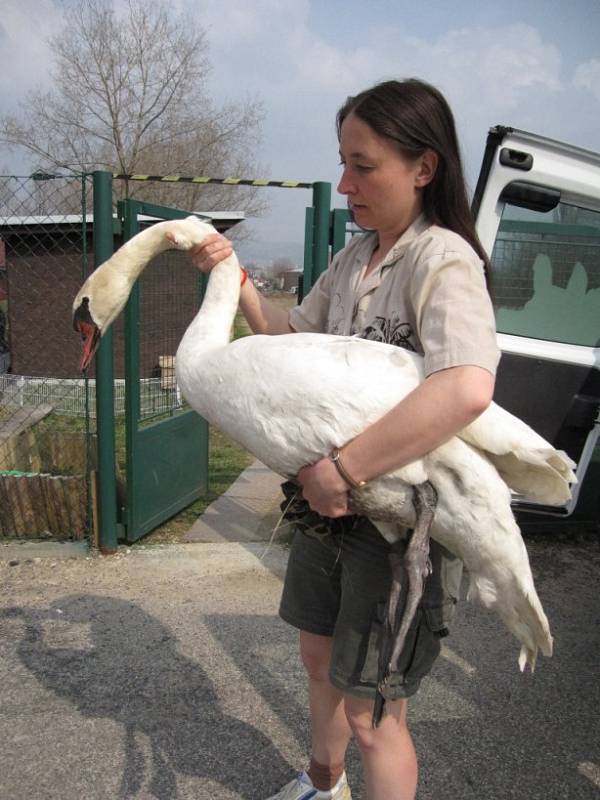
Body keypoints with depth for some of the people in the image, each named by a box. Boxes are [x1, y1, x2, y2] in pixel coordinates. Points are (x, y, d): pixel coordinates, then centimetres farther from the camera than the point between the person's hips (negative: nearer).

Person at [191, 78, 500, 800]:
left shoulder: (442, 259, -20)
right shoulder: (354, 255, 7)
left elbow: (465, 389, -39)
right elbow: (292, 336, 18)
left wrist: (341, 468, -33)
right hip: (331, 497, 8)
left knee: (371, 714, 7)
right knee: (320, 657, 26)